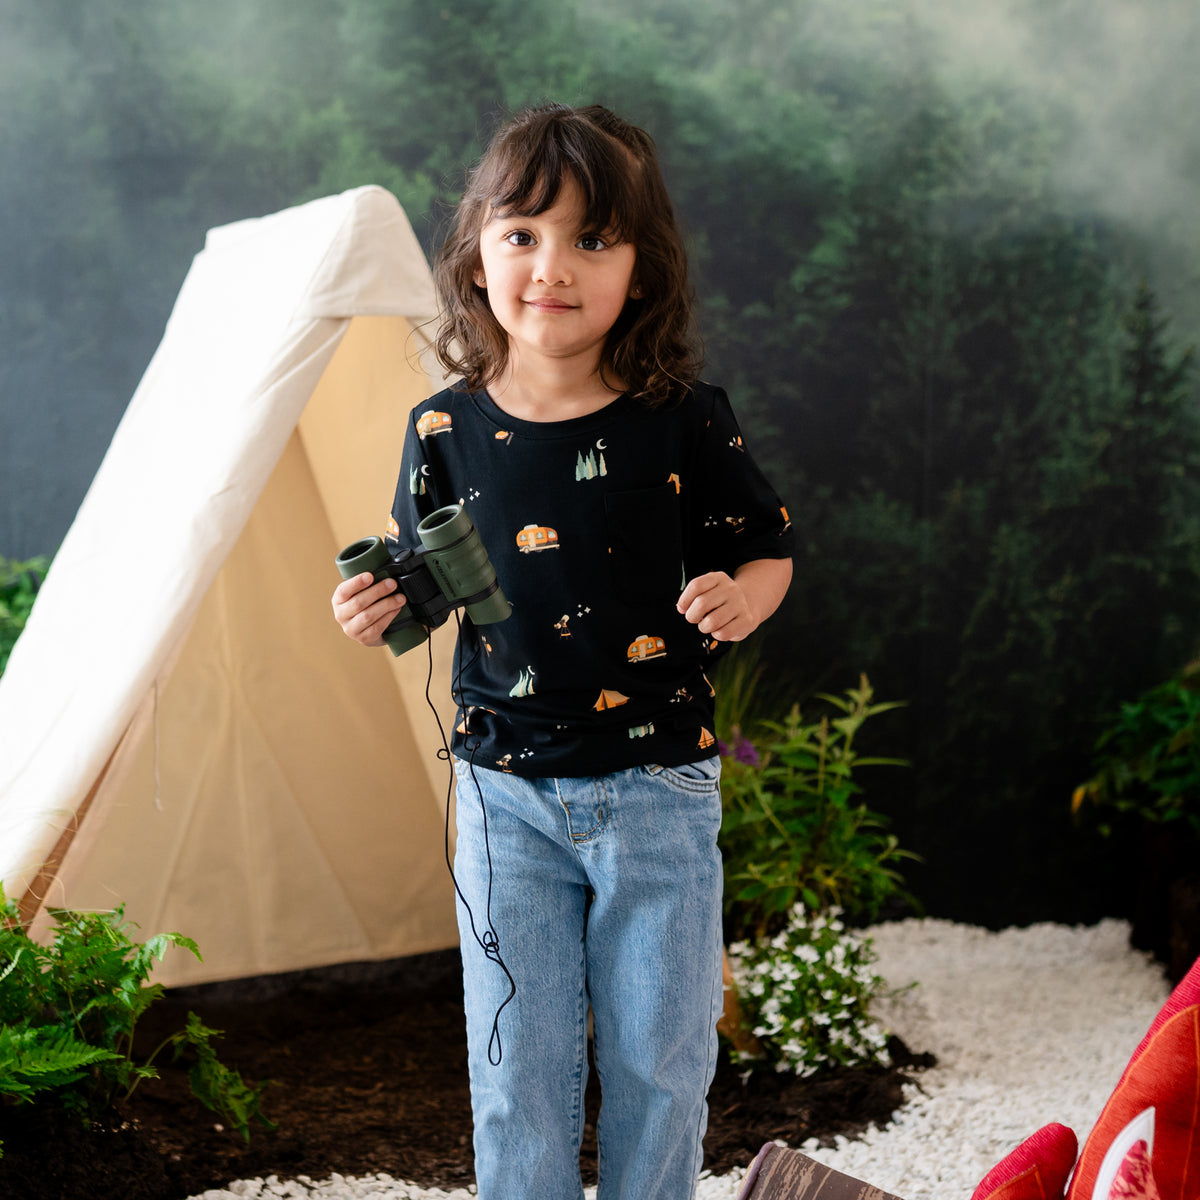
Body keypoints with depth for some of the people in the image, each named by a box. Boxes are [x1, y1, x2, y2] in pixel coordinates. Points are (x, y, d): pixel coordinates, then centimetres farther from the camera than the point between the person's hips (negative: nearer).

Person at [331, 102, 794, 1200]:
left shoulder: (684, 421, -9)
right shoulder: (445, 432, -4)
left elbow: (765, 545, 3)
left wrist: (744, 597, -18)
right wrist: (379, 614, -12)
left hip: (659, 791, -1)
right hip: (508, 793, 1)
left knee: (657, 1063, 11)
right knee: (519, 1070, 9)